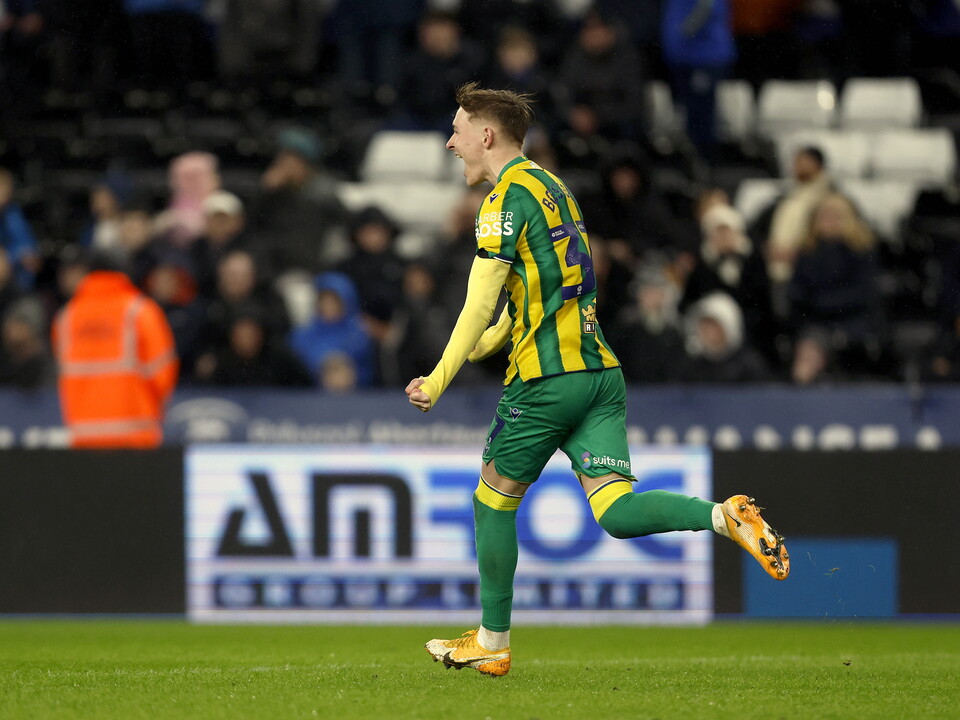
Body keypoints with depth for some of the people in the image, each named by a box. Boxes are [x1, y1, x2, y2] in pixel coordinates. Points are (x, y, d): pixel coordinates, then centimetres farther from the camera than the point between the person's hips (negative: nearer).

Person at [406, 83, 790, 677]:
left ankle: (492, 643, 17)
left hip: (546, 378, -8)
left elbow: (480, 304, -13)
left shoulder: (508, 194, -7)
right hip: (600, 370, 8)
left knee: (493, 502, 10)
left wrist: (439, 381, -7)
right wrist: (471, 354, 26)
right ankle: (724, 516, -27)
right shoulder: (552, 187, 20)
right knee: (616, 511, -5)